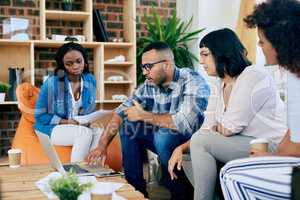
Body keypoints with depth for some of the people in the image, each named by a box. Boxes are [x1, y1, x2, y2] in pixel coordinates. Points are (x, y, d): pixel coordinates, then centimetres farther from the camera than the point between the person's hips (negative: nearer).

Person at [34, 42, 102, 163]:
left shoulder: (90, 80, -1)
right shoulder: (51, 83, -16)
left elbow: (91, 109, 12)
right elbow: (40, 116, -10)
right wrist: (66, 122, -18)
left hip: (81, 126, 5)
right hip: (52, 127, -4)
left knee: (99, 132, -27)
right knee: (85, 133, -31)